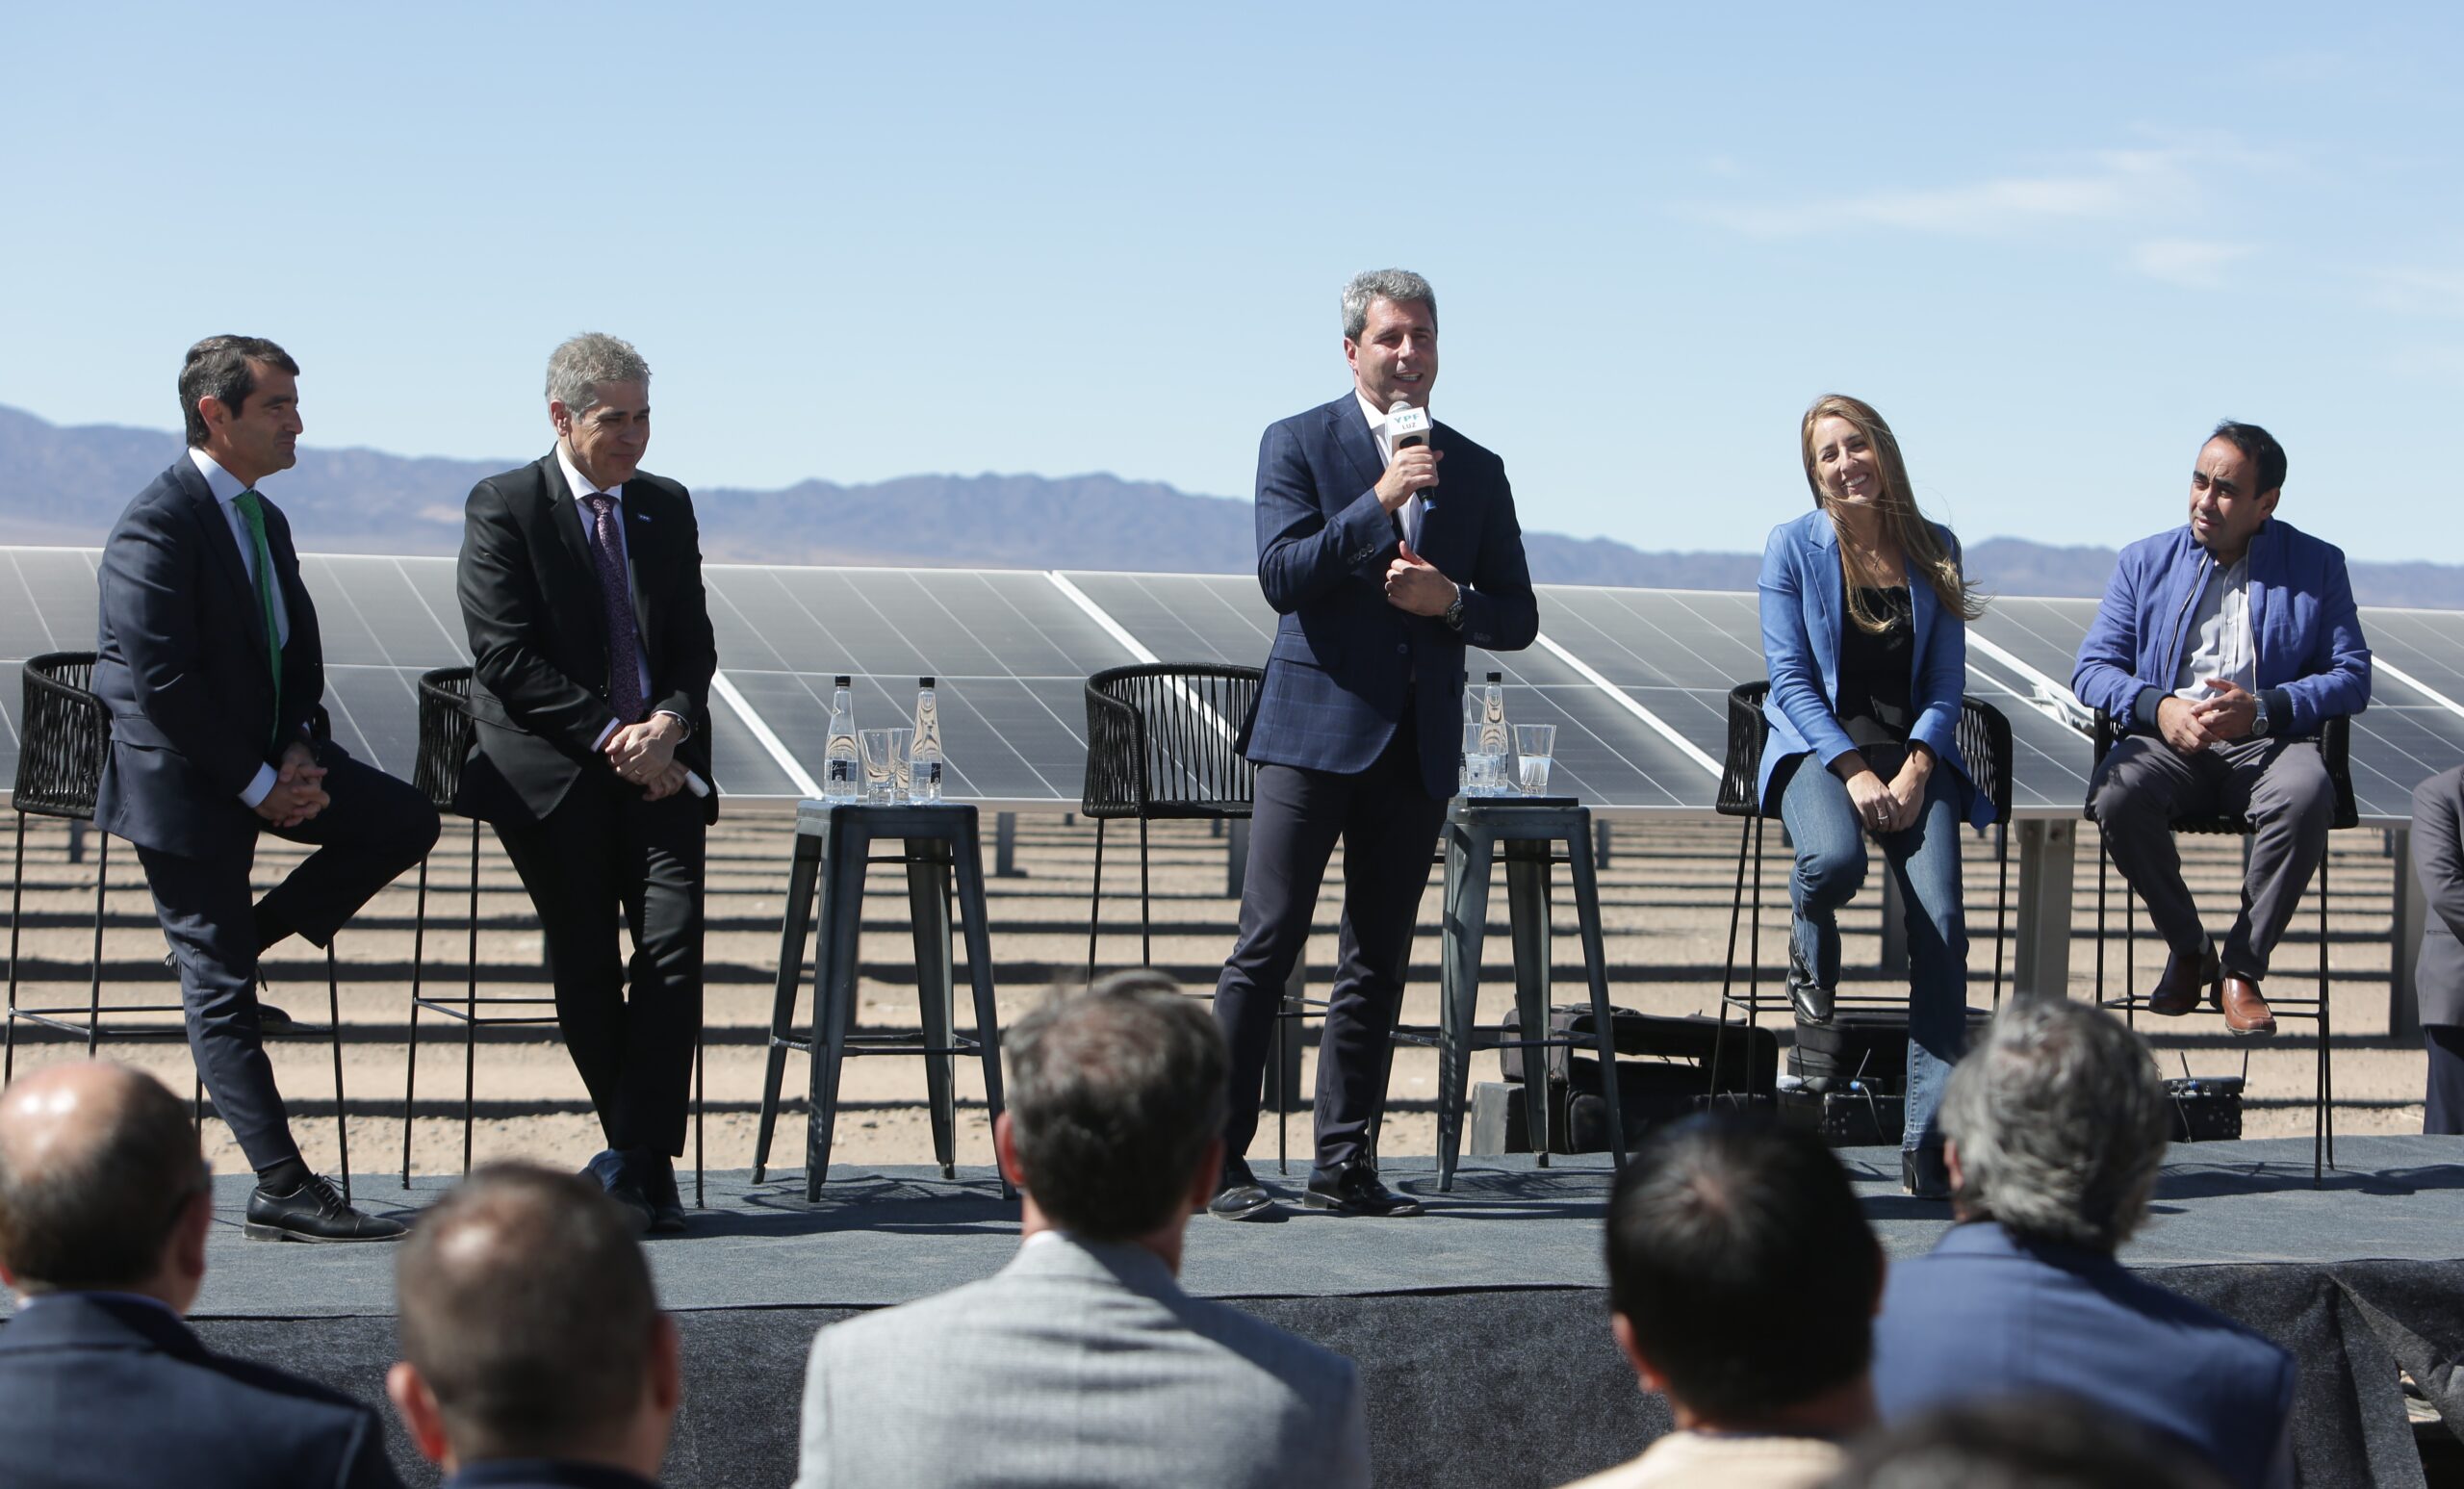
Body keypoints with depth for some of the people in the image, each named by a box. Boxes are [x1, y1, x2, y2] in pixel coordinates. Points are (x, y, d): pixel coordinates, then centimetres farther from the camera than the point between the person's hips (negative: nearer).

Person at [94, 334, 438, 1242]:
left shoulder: (263, 521, 11)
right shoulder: (158, 526, -17)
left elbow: (298, 653, 15)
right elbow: (162, 684, -22)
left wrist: (298, 755, -3)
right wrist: (257, 784, -18)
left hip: (266, 764, 9)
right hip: (182, 783, -9)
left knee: (404, 821, -2)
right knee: (221, 995, -5)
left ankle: (243, 937, 10)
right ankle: (283, 1193, -4)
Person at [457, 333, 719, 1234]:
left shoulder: (668, 508, 14)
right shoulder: (502, 509, -2)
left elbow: (695, 643, 12)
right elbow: (508, 658, -10)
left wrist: (668, 722, -10)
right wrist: (612, 741, -15)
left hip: (658, 764, 3)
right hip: (554, 772, -3)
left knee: (673, 946, -13)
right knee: (585, 968, 2)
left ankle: (633, 1163, -10)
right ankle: (648, 1161, 15)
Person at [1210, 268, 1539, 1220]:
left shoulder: (1476, 471, 14)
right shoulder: (1299, 445, 4)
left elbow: (1518, 619, 13)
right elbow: (1281, 577, -9)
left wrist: (1450, 600, -7)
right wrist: (1378, 502, -17)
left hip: (1418, 743, 4)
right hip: (1316, 728, -4)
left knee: (1379, 961, 6)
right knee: (1269, 944, -8)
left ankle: (1345, 1164, 11)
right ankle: (1220, 1159, -6)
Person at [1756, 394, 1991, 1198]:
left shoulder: (1934, 550, 10)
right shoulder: (1793, 546, 2)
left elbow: (1947, 682, 8)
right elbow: (1791, 679, -3)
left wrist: (1915, 771, -9)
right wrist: (1855, 772, -15)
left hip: (1914, 751, 2)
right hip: (1818, 745, -2)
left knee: (1941, 921, -20)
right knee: (1835, 861, -36)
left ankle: (1929, 1139, -20)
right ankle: (1811, 948, 5)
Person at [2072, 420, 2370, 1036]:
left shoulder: (2317, 565, 9)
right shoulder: (2145, 561, 14)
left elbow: (2352, 677, 1)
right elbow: (2092, 669, 7)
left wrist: (2264, 709, -17)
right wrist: (2159, 708, -14)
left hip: (2266, 741, -1)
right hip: (2167, 743, 1)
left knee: (2306, 794, -36)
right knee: (2115, 792, -33)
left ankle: (2241, 968, -17)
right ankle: (2188, 950, -8)